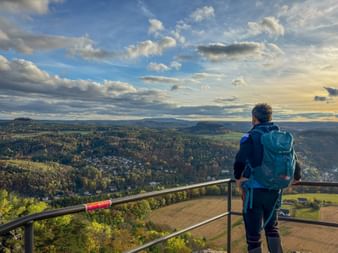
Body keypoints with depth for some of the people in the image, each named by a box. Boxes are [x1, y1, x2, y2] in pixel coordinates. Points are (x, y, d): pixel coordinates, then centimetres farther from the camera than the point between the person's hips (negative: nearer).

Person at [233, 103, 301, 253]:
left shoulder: (250, 137, -11)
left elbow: (239, 163, -21)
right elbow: (294, 160, 10)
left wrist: (238, 178, 0)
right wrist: (296, 177, 31)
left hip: (254, 190, -5)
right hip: (274, 191, 5)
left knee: (253, 232, 7)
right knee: (272, 227, 25)